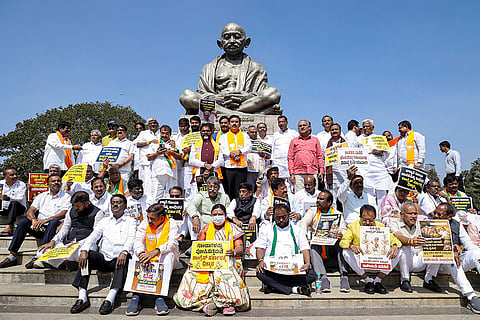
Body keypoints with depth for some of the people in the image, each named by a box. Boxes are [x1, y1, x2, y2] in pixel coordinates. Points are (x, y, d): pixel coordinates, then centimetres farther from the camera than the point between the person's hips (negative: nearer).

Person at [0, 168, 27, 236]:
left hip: (18, 208, -4)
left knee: (14, 203, -34)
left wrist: (8, 198, -38)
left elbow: (20, 198, -19)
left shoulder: (21, 184, -5)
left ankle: (8, 228, -43)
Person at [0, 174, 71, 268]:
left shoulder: (66, 197, 6)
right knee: (23, 221, -19)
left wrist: (46, 220, -21)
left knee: (54, 222, -35)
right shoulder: (41, 196, 18)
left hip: (54, 228, -4)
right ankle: (12, 256, -19)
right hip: (39, 228, 4)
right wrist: (34, 220, -16)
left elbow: (64, 214, -9)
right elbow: (30, 211, 7)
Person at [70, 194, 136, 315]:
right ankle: (82, 298, -28)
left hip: (118, 259, -3)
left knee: (126, 258, -35)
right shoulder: (105, 221, 22)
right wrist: (84, 250, -14)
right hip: (103, 259, 3)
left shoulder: (130, 221, 12)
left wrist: (124, 252, -27)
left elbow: (131, 238, -6)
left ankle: (110, 299, -43)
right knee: (87, 255, -24)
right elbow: (93, 236, 6)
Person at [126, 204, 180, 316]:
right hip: (148, 260, 3)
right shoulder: (144, 224, 2)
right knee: (137, 255, -25)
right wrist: (141, 253, -35)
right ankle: (136, 296, -31)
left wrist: (155, 251, -43)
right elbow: (138, 241, -11)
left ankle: (160, 297, -37)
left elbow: (173, 243, -26)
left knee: (169, 254, -34)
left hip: (165, 261, -3)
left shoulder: (172, 225, -8)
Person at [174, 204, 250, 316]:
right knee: (192, 273, -25)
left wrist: (234, 252, -23)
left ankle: (229, 303, -32)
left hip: (228, 260, -2)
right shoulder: (206, 229, 16)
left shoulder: (232, 228, 9)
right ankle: (206, 302, -31)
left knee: (224, 272, -35)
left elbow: (240, 248, 1)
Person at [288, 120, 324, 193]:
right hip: (298, 173, -1)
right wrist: (291, 173, 0)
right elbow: (290, 158, 9)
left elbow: (320, 156, 14)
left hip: (313, 173, 1)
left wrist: (321, 171, 5)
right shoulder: (294, 141, 13)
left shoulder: (315, 140, 16)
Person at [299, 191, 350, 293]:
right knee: (313, 246, -32)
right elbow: (303, 223, -8)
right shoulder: (312, 211, 8)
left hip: (332, 246, 0)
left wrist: (341, 235, -30)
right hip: (317, 243, 0)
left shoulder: (337, 214, 7)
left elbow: (343, 230, -4)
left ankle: (344, 276, -31)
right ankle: (323, 277, -36)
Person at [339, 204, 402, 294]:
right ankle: (368, 281, -13)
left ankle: (377, 281, -8)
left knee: (398, 252, -17)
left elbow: (392, 238, 2)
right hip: (360, 262, -2)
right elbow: (343, 241, -11)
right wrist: (351, 246, -35)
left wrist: (395, 246, -23)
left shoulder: (380, 226, 9)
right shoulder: (353, 226, 1)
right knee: (346, 252, -30)